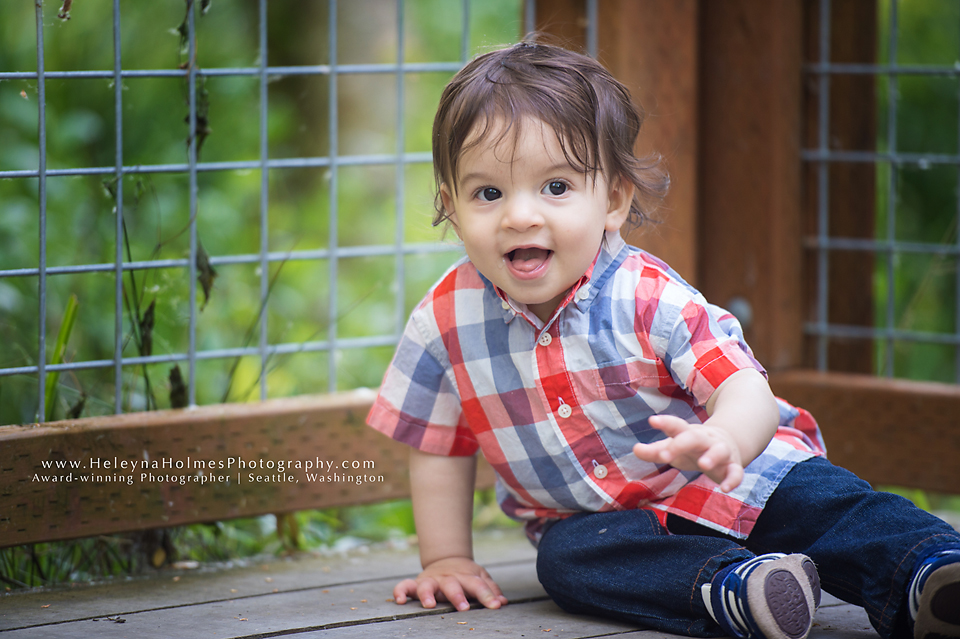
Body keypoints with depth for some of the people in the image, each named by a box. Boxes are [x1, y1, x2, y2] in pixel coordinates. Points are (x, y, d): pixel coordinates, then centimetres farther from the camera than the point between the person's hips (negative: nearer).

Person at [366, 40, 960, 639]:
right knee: (566, 558, -29)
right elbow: (440, 448, 4)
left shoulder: (649, 298, -20)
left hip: (724, 487, -2)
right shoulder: (446, 320, -11)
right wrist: (447, 561, 5)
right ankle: (733, 589, -45)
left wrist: (722, 440, -50)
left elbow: (745, 389, -26)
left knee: (820, 498, -25)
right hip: (593, 517, 2)